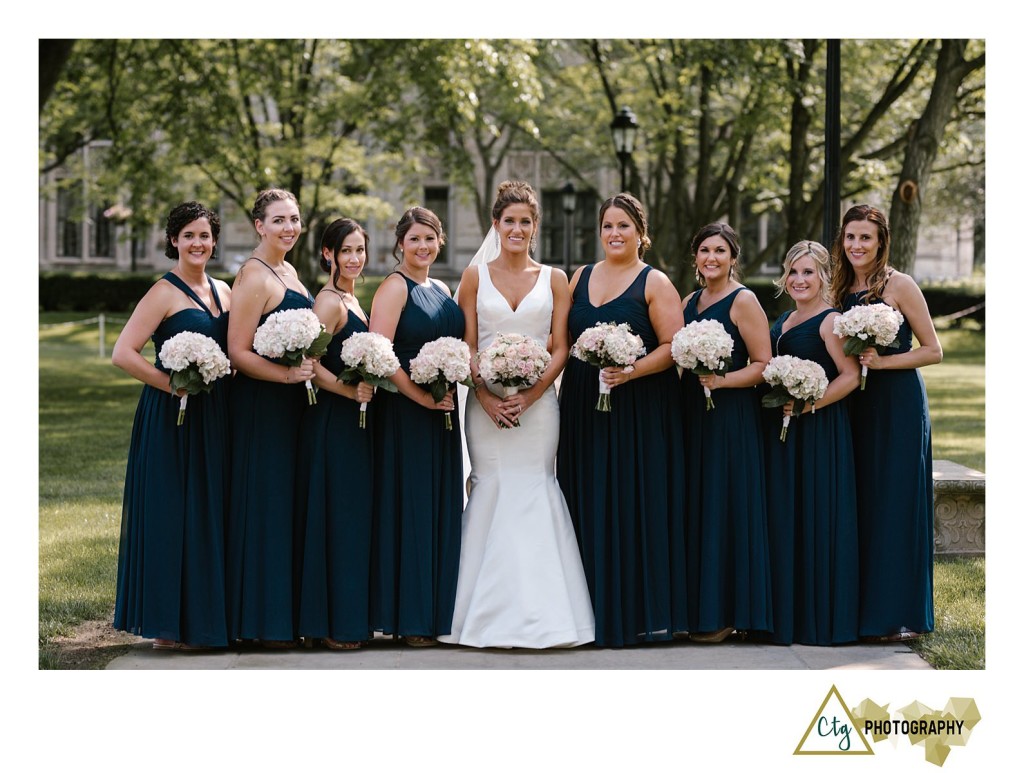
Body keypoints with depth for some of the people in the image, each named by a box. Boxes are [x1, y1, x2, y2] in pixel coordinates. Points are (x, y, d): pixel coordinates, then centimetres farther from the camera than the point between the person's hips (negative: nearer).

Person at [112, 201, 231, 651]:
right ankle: (166, 628, 3)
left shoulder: (222, 291, 14)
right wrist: (172, 385, -16)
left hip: (214, 418, 7)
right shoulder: (164, 293, -8)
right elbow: (123, 354, -15)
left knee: (207, 516, 9)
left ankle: (200, 618, 17)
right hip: (172, 418, -7)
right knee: (170, 516, -3)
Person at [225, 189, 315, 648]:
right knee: (266, 504, -5)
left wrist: (308, 369, 11)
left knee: (289, 504, 11)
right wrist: (287, 374, -27)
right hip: (261, 405, -9)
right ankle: (263, 622, 1)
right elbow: (238, 352, -18)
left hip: (292, 403, 9)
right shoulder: (254, 277, -13)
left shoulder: (288, 271, 14)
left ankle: (286, 612, 18)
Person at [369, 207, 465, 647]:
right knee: (409, 507, -4)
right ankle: (409, 618, 1)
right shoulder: (395, 287, -8)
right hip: (405, 413, -7)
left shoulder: (442, 291, 15)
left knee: (442, 508, 9)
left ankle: (438, 609, 16)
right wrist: (421, 396, -18)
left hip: (443, 412, 7)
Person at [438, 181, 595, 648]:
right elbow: (465, 346, 4)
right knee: (492, 491, -5)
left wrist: (530, 395, -9)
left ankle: (538, 615, 0)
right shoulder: (476, 276, 8)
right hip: (486, 402, 0)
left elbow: (561, 347, 4)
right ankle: (492, 614, 1)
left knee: (534, 491, -5)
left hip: (537, 402, 0)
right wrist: (485, 395, -10)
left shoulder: (554, 280, 9)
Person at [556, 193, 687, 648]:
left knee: (633, 505, -3)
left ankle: (637, 613, 3)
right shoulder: (581, 278, 14)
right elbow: (561, 337, 18)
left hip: (638, 408, -5)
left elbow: (673, 346, -9)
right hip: (584, 407, 5)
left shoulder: (654, 283, -2)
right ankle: (596, 608, 10)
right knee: (589, 505, 4)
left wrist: (630, 371, -21)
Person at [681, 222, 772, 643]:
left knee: (724, 509, -5)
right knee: (695, 508, 8)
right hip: (693, 416, 7)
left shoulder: (743, 301, -7)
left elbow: (764, 365, -11)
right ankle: (698, 606, 14)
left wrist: (720, 381, -23)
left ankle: (724, 614, 1)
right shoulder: (689, 302, 14)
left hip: (731, 416, -7)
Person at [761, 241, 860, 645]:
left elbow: (850, 375, -17)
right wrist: (773, 401, 7)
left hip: (819, 431, -9)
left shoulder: (830, 321, -10)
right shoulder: (785, 319, 15)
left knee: (816, 517, -4)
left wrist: (808, 405, -21)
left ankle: (821, 617, 4)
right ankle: (788, 612, 17)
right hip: (782, 431, 9)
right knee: (783, 517, 10)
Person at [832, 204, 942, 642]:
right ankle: (867, 609, 14)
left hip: (899, 404, -6)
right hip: (857, 405, 6)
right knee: (862, 504, 7)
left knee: (896, 504, -5)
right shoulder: (841, 290, 11)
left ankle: (902, 615, 1)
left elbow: (933, 351, -8)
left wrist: (881, 361, -16)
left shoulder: (899, 285, -7)